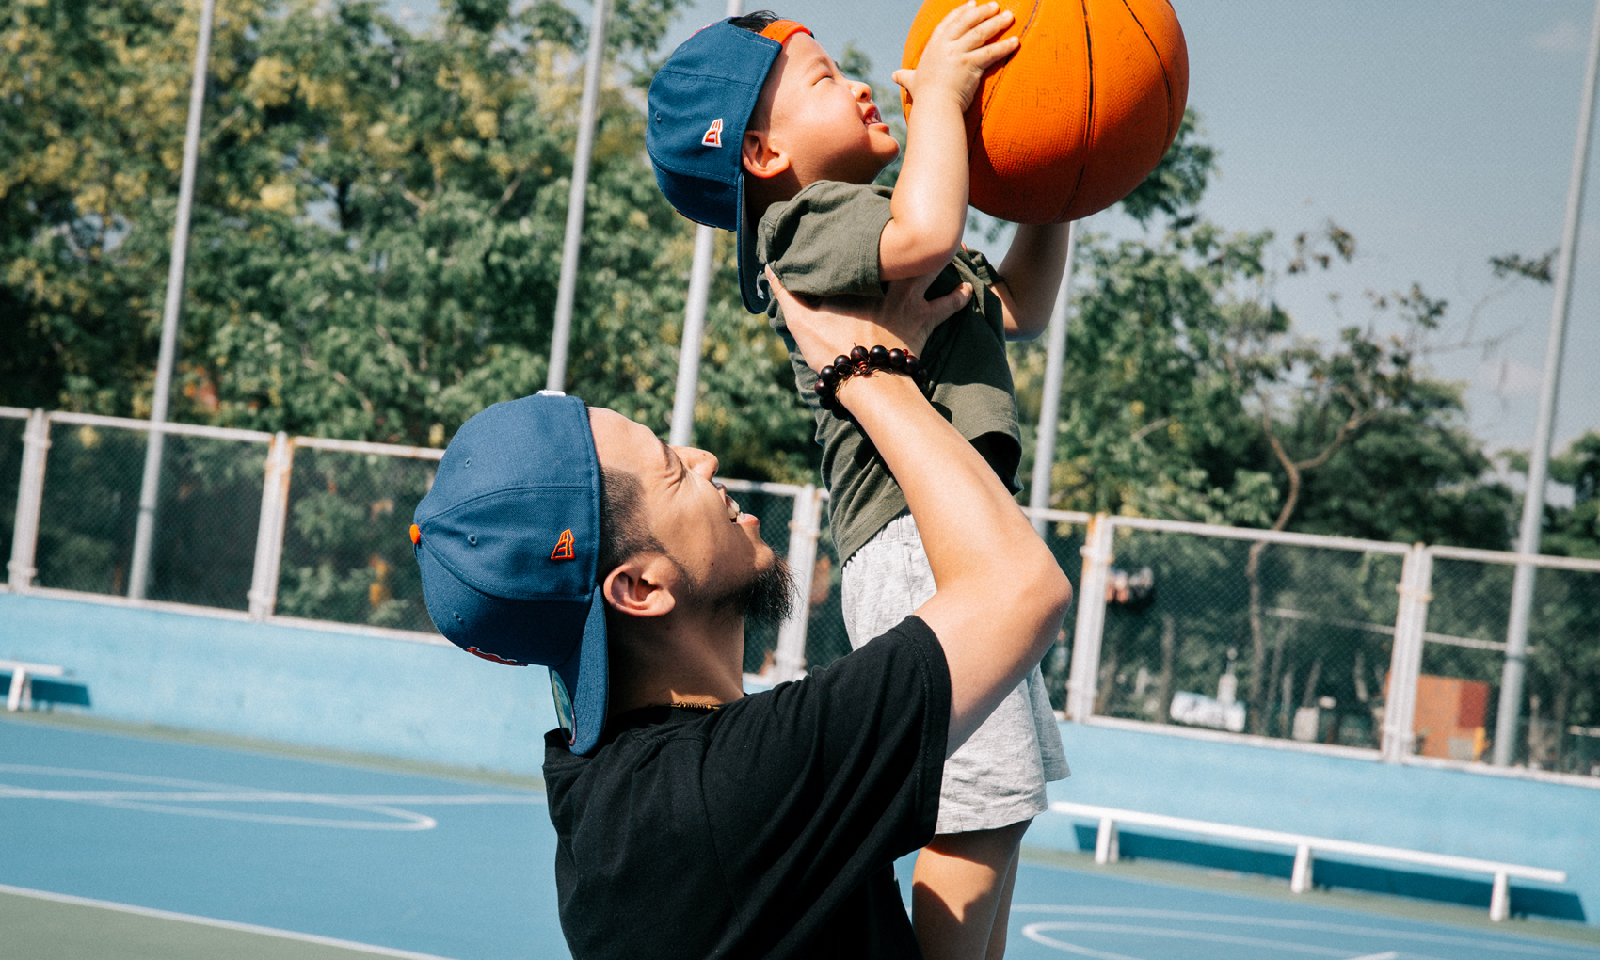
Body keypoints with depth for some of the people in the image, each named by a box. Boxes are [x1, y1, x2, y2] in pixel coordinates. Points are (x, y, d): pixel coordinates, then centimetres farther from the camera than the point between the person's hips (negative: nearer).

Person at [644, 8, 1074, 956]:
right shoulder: (808, 223, -9)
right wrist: (939, 92, -19)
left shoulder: (840, 225, 24)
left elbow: (1018, 308, 31)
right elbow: (923, 235, -32)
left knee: (1003, 798, 17)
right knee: (985, 804, -15)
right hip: (918, 535, -11)